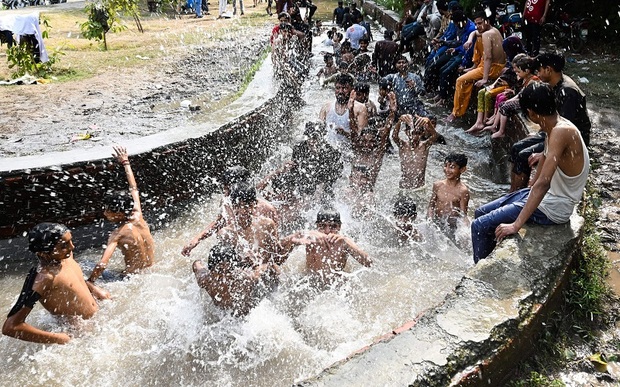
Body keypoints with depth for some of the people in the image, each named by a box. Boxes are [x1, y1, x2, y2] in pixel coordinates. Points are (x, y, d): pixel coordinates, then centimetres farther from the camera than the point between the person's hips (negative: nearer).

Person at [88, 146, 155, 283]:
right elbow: (134, 188, 8)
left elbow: (103, 264, -28)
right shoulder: (138, 216, -5)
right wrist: (125, 162, 18)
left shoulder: (118, 234, -18)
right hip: (152, 272, 6)